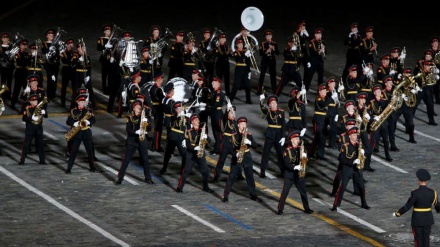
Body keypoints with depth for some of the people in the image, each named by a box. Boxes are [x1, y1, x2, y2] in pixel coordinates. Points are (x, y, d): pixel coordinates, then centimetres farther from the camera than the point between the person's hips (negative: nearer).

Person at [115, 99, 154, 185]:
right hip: (132, 141, -3)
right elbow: (128, 130, -13)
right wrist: (136, 132, -28)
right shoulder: (130, 118, -4)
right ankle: (120, 178, 1)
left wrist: (146, 122, -20)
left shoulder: (143, 117, 4)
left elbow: (149, 128, -1)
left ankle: (148, 178, 15)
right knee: (126, 159, -3)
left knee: (145, 160, 4)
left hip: (142, 141, 3)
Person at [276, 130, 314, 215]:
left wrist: (304, 156, -18)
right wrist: (295, 167, -30)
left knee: (303, 192, 12)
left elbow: (304, 160, 4)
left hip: (299, 175, 5)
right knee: (285, 192, -5)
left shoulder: (301, 148, 5)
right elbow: (286, 164, -17)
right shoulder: (287, 150, -10)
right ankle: (280, 209, -1)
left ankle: (306, 208, 23)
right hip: (289, 175, -5)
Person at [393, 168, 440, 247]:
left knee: (418, 239, 8)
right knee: (426, 238, 13)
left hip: (417, 219, -3)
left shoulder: (415, 193, -21)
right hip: (428, 219, 3)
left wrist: (397, 213, -2)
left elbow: (407, 206, -17)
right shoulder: (432, 192, -10)